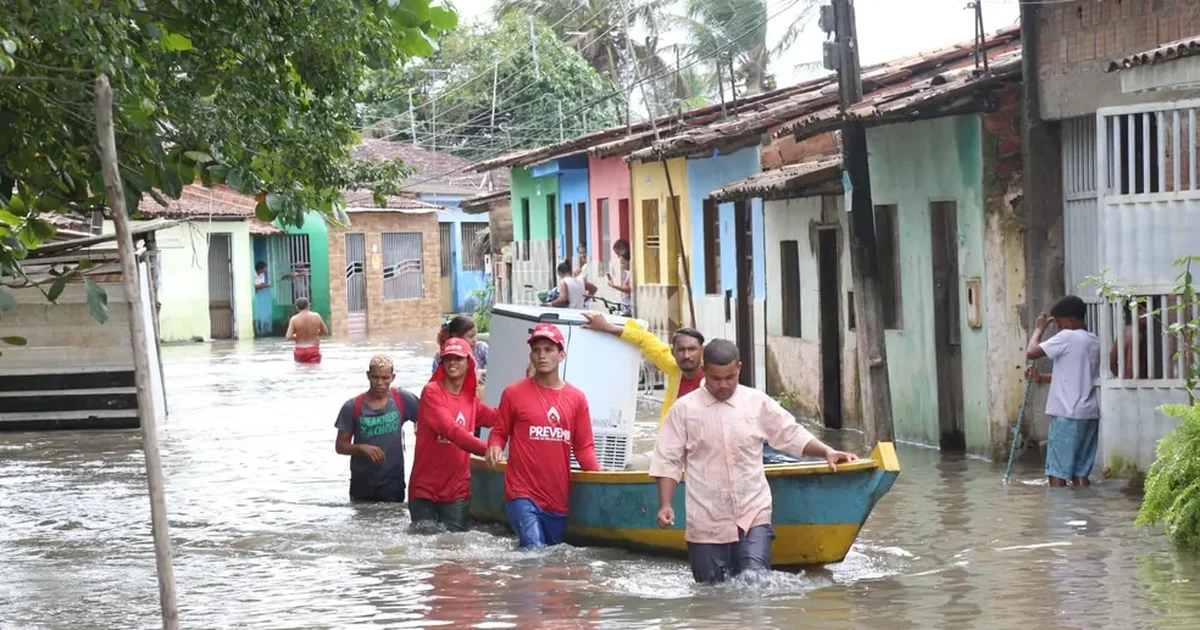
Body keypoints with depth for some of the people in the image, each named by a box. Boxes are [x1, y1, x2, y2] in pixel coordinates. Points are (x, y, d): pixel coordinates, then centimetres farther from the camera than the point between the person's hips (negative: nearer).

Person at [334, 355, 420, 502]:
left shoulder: (403, 400, -4)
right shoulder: (352, 407, -4)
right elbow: (340, 446, 0)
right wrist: (361, 448, -19)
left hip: (393, 485, -1)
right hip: (362, 485, 1)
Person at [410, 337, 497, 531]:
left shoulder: (471, 398, 13)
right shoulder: (432, 392, -8)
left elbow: (497, 418, 3)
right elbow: (451, 429, -19)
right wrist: (487, 449, -25)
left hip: (457, 490, 4)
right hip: (425, 488, -4)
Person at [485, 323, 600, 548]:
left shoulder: (576, 399, 9)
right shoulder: (514, 393, 2)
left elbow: (584, 447, 10)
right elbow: (499, 432, 8)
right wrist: (495, 447, -15)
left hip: (560, 499, 4)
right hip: (523, 495, -4)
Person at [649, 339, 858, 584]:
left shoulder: (758, 403, 6)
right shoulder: (684, 409, 2)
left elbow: (792, 435, 12)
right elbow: (667, 462, 3)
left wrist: (827, 452, -2)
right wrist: (665, 505, -7)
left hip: (753, 517, 0)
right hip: (706, 524, 0)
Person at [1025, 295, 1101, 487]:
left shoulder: (1067, 337, -11)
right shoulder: (1094, 341, 15)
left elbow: (1031, 353, -13)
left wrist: (1039, 329, 2)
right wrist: (1042, 378, 20)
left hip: (1067, 414, -8)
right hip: (1089, 414, 8)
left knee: (1056, 471, -3)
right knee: (1080, 472, 9)